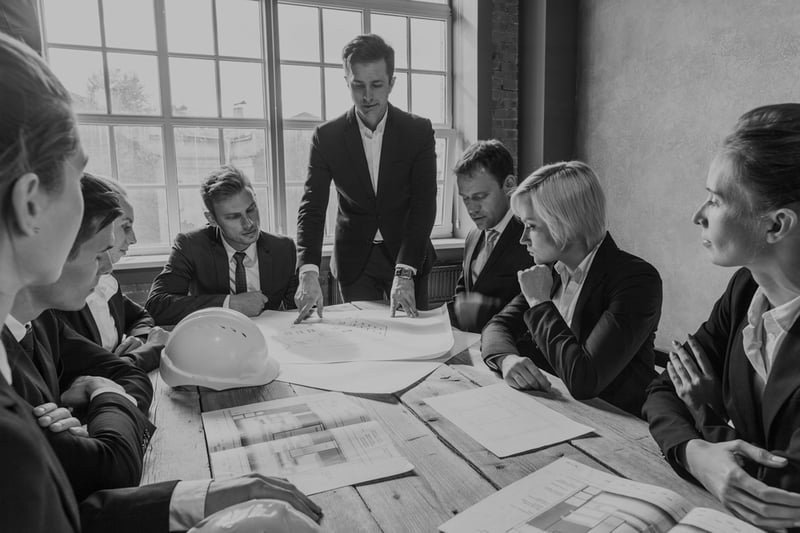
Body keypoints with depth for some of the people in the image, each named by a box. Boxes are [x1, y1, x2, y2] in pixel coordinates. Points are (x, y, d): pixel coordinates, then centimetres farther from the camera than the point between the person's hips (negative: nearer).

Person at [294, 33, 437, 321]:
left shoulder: (418, 131, -9)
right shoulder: (326, 137, -7)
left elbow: (424, 205, -15)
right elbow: (312, 207, -12)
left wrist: (404, 273, -26)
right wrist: (308, 273, -28)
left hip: (407, 256, 0)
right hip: (354, 262, 0)